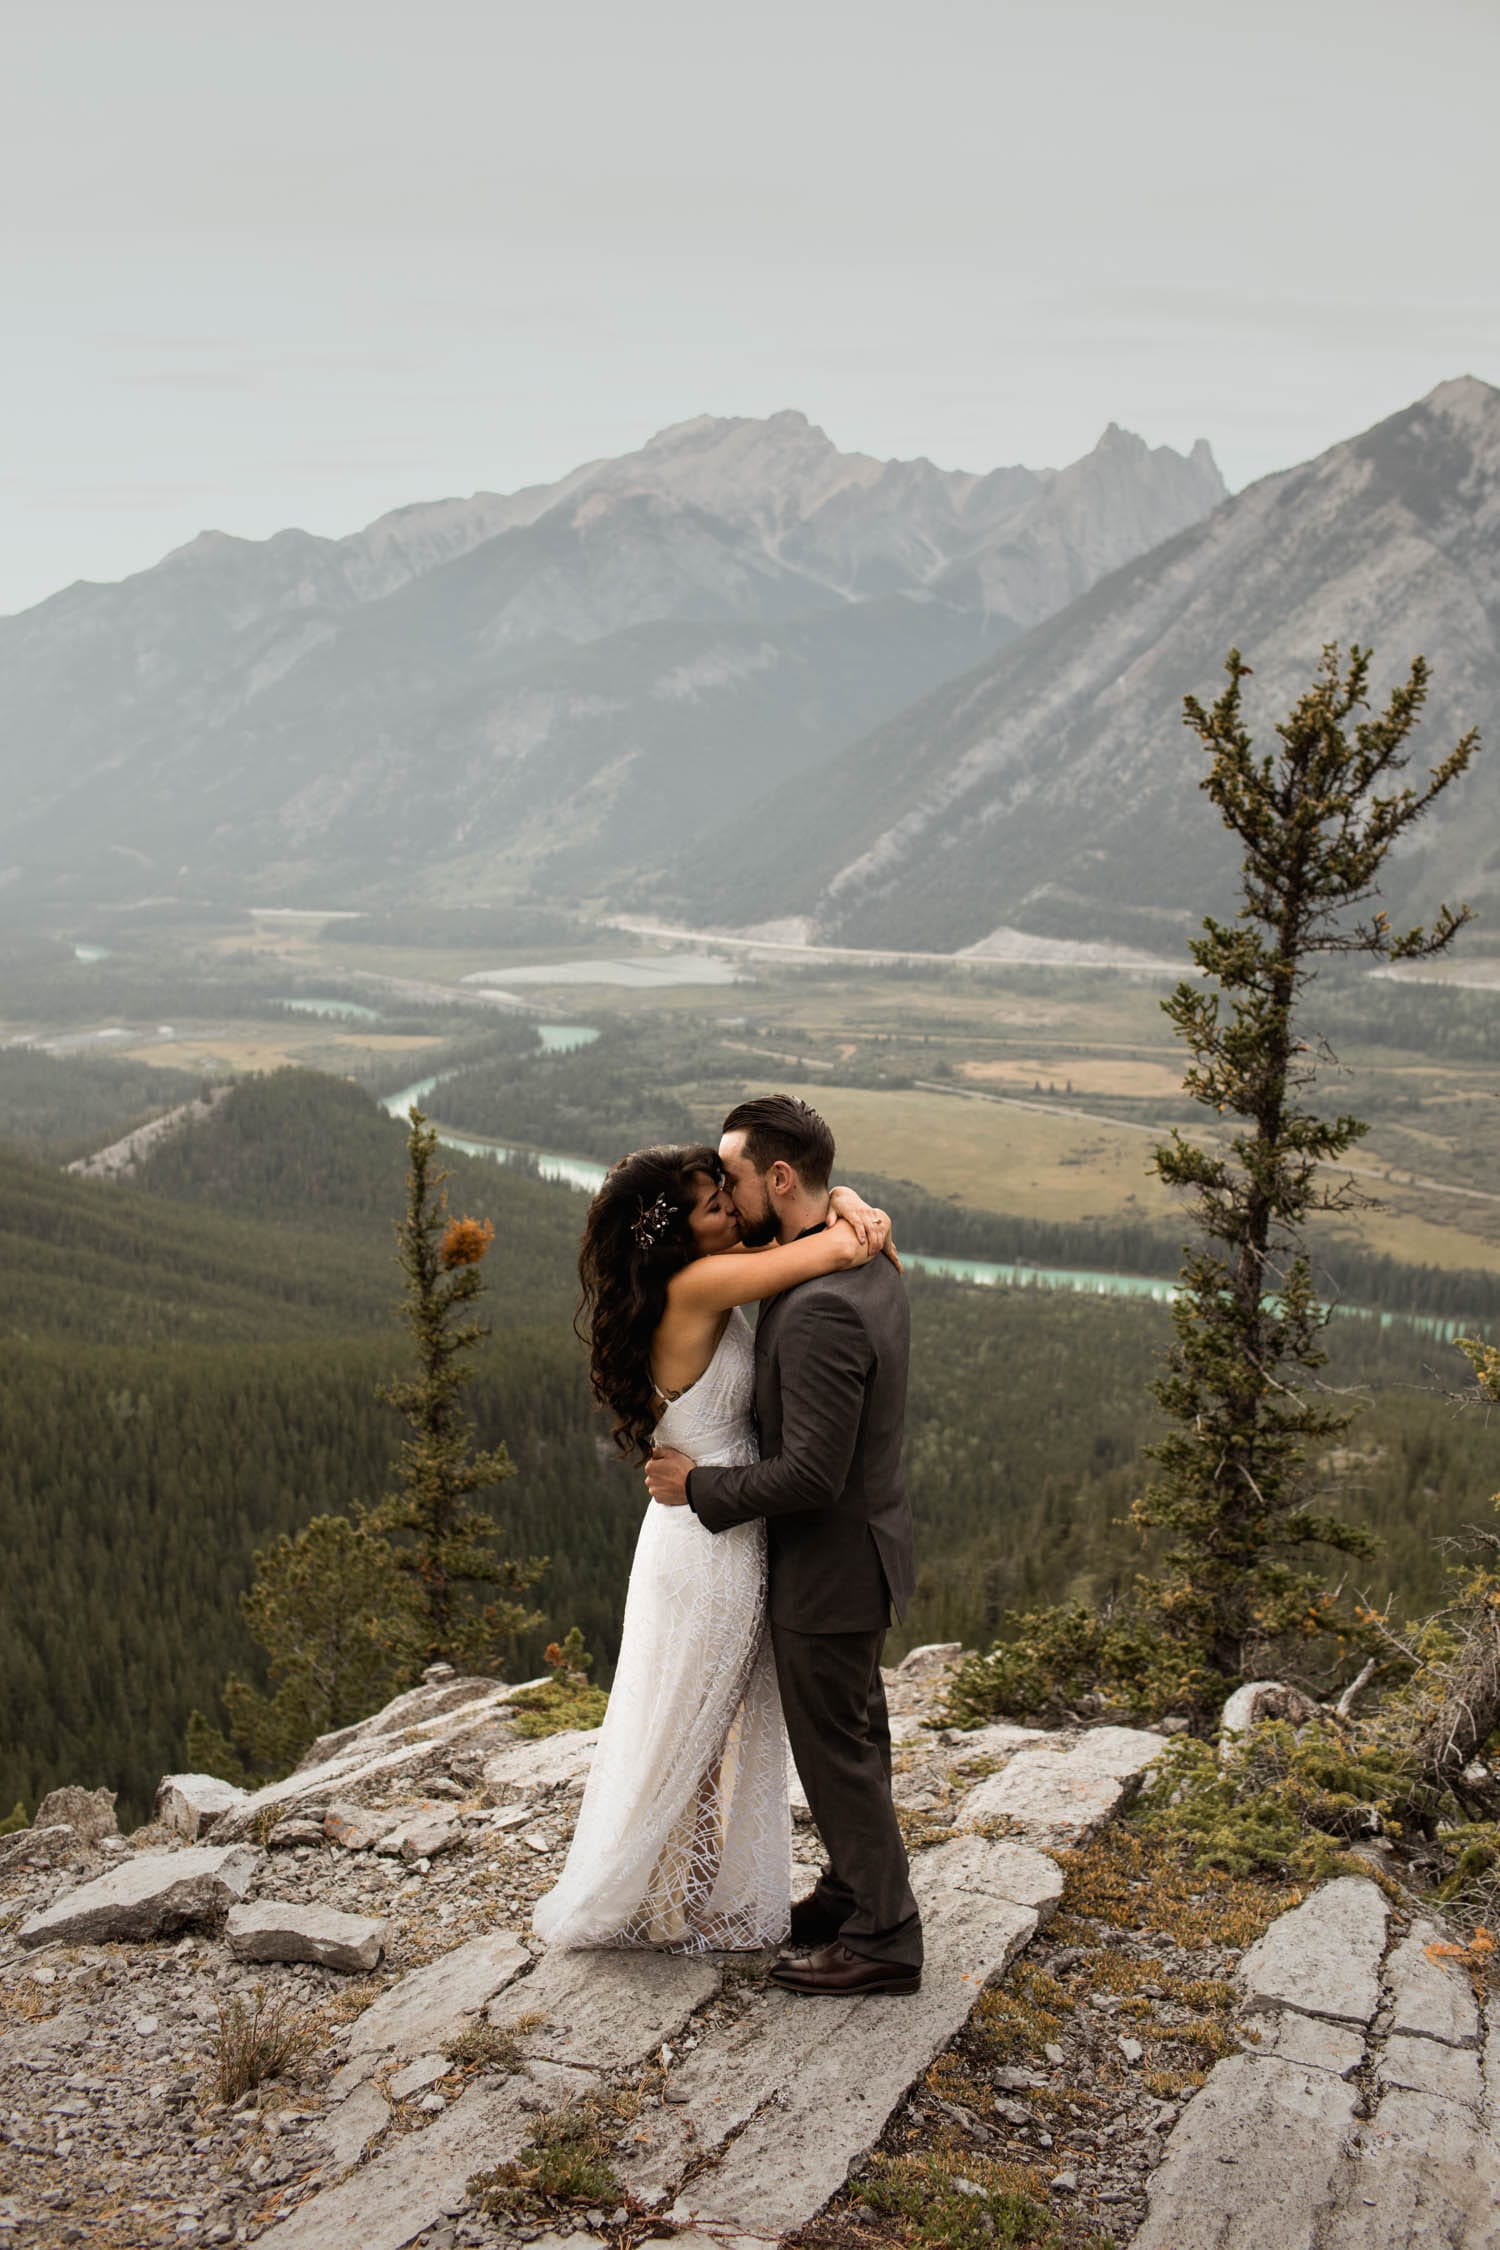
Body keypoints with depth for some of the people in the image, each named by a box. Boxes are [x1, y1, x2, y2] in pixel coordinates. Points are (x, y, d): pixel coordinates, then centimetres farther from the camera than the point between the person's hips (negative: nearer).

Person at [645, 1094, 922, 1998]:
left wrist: (699, 1485, -18)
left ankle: (883, 1939, 19)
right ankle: (855, 1891, 39)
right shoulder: (869, 1262, 1)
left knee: (837, 1751, 5)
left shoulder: (819, 1307, -31)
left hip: (830, 1561, -10)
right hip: (864, 1542, 10)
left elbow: (810, 1474, -30)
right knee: (854, 1735, 23)